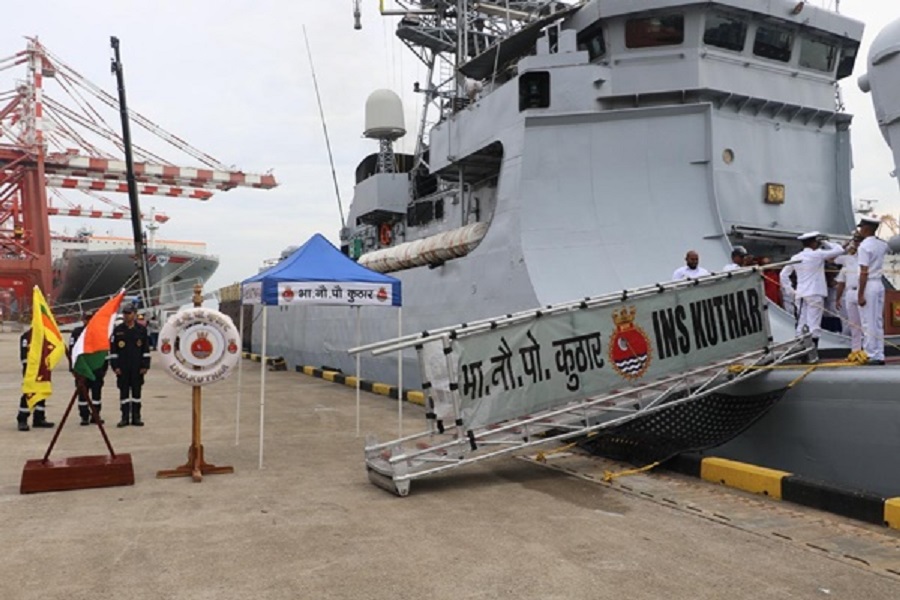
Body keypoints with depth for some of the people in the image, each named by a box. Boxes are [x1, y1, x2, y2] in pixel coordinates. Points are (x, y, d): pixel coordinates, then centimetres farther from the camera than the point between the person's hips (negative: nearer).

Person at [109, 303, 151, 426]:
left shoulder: (142, 329, 3)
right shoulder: (117, 330, 2)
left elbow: (146, 349, 4)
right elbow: (112, 350, 2)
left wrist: (145, 366, -1)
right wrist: (115, 366, -4)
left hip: (137, 368, 0)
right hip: (122, 368, 0)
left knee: (136, 392, 6)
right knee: (124, 392, 4)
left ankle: (136, 417, 14)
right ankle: (125, 418, 11)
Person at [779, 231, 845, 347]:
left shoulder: (795, 258, 10)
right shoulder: (817, 254, -5)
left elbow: (783, 274, 12)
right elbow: (839, 250, 0)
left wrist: (790, 292, 14)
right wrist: (825, 243, 12)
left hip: (800, 294, 6)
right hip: (815, 294, -6)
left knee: (801, 326, 7)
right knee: (814, 326, -7)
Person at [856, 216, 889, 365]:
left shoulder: (863, 246, -13)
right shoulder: (882, 245, 9)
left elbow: (864, 272, -18)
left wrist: (860, 294, -17)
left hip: (868, 286, -8)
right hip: (879, 284, 8)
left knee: (868, 323, -4)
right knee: (878, 322, 11)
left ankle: (872, 356, -3)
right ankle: (880, 355, 14)